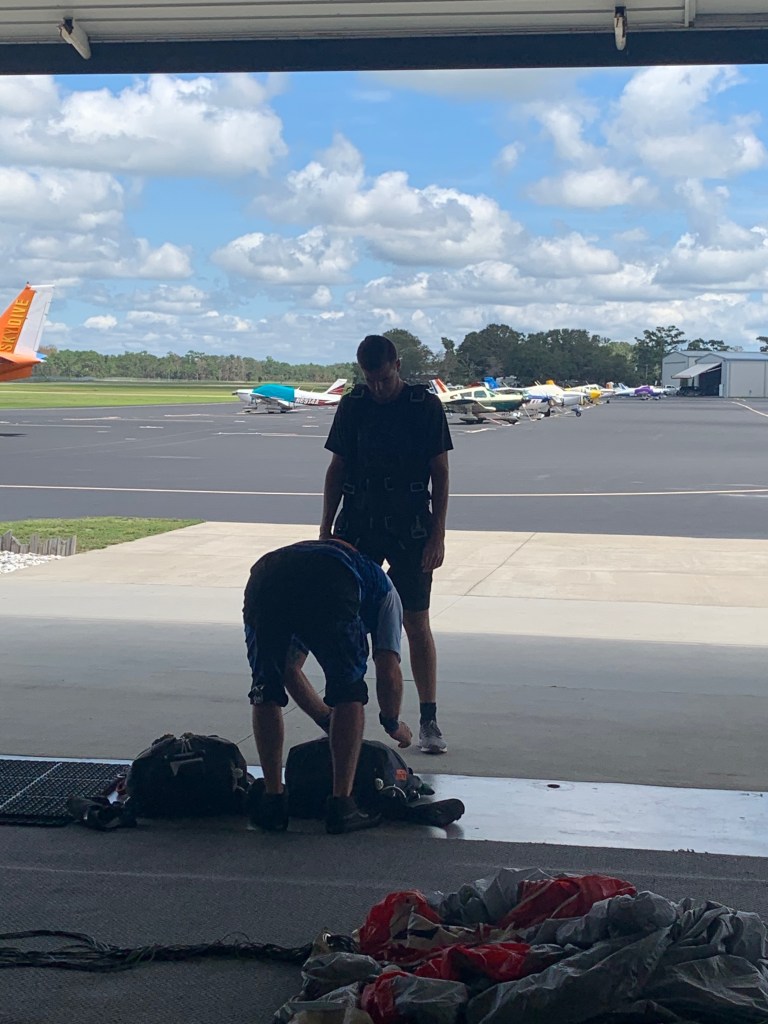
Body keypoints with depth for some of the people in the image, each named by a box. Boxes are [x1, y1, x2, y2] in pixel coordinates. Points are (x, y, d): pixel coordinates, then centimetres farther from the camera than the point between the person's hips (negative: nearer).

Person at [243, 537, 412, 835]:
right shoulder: (383, 589, 36)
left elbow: (290, 670, 49)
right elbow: (388, 673, 23)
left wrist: (327, 719, 59)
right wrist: (393, 724, 42)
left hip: (262, 580, 4)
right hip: (328, 589, -4)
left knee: (265, 695, 24)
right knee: (349, 695, 16)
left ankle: (273, 800, 24)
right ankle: (341, 806, 15)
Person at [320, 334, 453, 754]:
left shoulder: (426, 406, -3)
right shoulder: (351, 406, 4)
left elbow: (440, 473, -1)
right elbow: (337, 468, 10)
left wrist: (437, 534, -6)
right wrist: (325, 529, 6)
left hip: (410, 530, -2)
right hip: (358, 526, 2)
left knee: (417, 624, 0)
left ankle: (428, 720, 7)